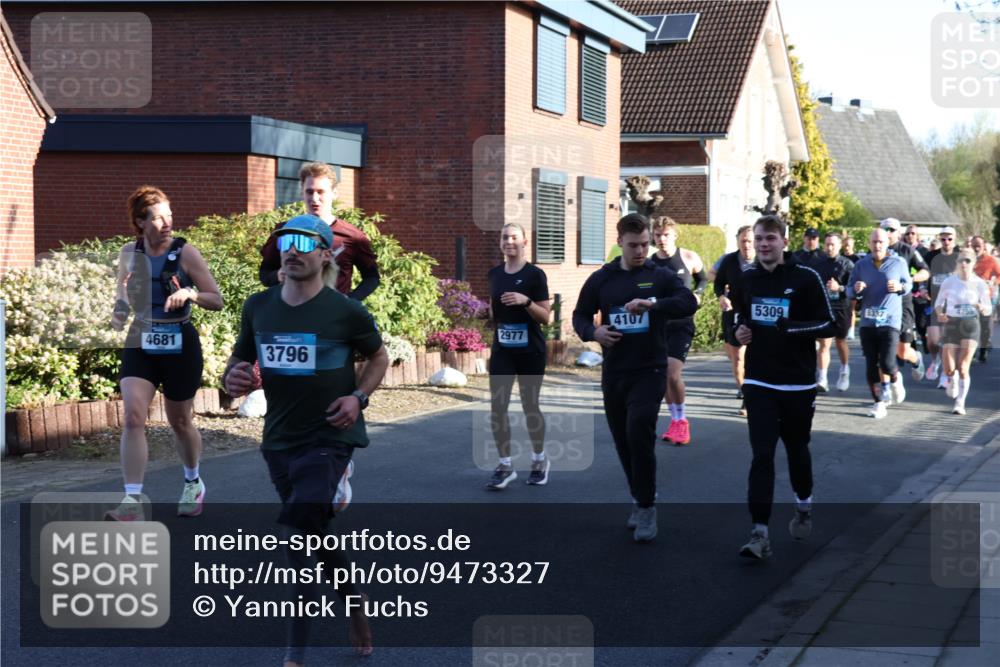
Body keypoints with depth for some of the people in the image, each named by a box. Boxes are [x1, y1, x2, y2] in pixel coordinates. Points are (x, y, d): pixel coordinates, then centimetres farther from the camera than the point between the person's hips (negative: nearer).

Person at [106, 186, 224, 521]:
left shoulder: (185, 253, -8)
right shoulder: (129, 253, 2)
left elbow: (217, 301, -6)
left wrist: (189, 293, -25)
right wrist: (119, 310, -2)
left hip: (180, 346, -2)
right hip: (140, 345, 2)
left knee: (180, 422, 12)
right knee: (133, 416, -16)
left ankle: (193, 483, 40)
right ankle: (132, 502, -19)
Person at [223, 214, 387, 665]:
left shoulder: (346, 312, -9)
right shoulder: (257, 307, 1)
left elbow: (379, 357, 7)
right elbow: (239, 360, 12)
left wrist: (359, 397, -9)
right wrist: (232, 378, -11)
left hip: (329, 438, -5)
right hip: (279, 440, 5)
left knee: (301, 532, -19)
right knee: (313, 536, 18)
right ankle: (355, 605, 42)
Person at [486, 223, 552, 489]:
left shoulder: (535, 275, -7)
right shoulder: (495, 274, 7)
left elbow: (545, 317, -10)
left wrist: (526, 301, -24)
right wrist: (491, 309, 2)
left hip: (530, 351, -4)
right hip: (502, 350, 4)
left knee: (530, 406, 7)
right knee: (497, 406, -6)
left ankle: (539, 461, 27)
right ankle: (505, 466, 1)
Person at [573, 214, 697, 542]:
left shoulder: (660, 276, -3)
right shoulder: (601, 279, 5)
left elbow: (689, 303, -18)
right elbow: (580, 315, 12)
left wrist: (652, 304, -33)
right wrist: (593, 332, -11)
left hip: (649, 371, -4)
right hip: (613, 373, 4)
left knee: (639, 433, -18)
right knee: (623, 441, 10)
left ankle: (647, 507, -7)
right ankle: (640, 500, 29)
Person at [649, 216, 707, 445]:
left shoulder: (689, 258, -2)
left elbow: (703, 279, 15)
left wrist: (697, 294, -2)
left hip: (682, 324, -3)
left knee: (673, 372, -17)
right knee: (662, 375, 8)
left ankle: (681, 420, 0)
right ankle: (675, 420, 23)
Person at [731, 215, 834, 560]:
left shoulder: (806, 278, -8)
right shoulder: (746, 280, 5)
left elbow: (829, 324, -8)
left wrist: (794, 328, -24)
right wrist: (740, 332, -1)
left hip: (798, 382, -2)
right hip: (759, 382, 2)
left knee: (797, 449, 15)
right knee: (761, 455, -8)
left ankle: (804, 507, 41)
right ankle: (759, 534, -11)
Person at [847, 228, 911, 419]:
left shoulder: (898, 263, 2)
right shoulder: (861, 265, 6)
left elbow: (908, 283, 11)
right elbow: (849, 291, 9)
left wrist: (900, 287, -11)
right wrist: (856, 290, -14)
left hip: (890, 320, -2)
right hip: (867, 322, 2)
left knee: (887, 363, -13)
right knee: (871, 365, 2)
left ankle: (895, 379, 22)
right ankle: (880, 402, 14)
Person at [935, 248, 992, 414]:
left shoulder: (979, 284, -2)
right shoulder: (949, 282, -1)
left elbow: (988, 310, 4)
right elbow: (938, 303, 10)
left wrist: (981, 307, -20)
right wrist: (940, 314, -11)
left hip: (970, 326, -1)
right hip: (952, 325, 1)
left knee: (963, 367, -9)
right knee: (948, 369, -4)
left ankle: (960, 403, 3)